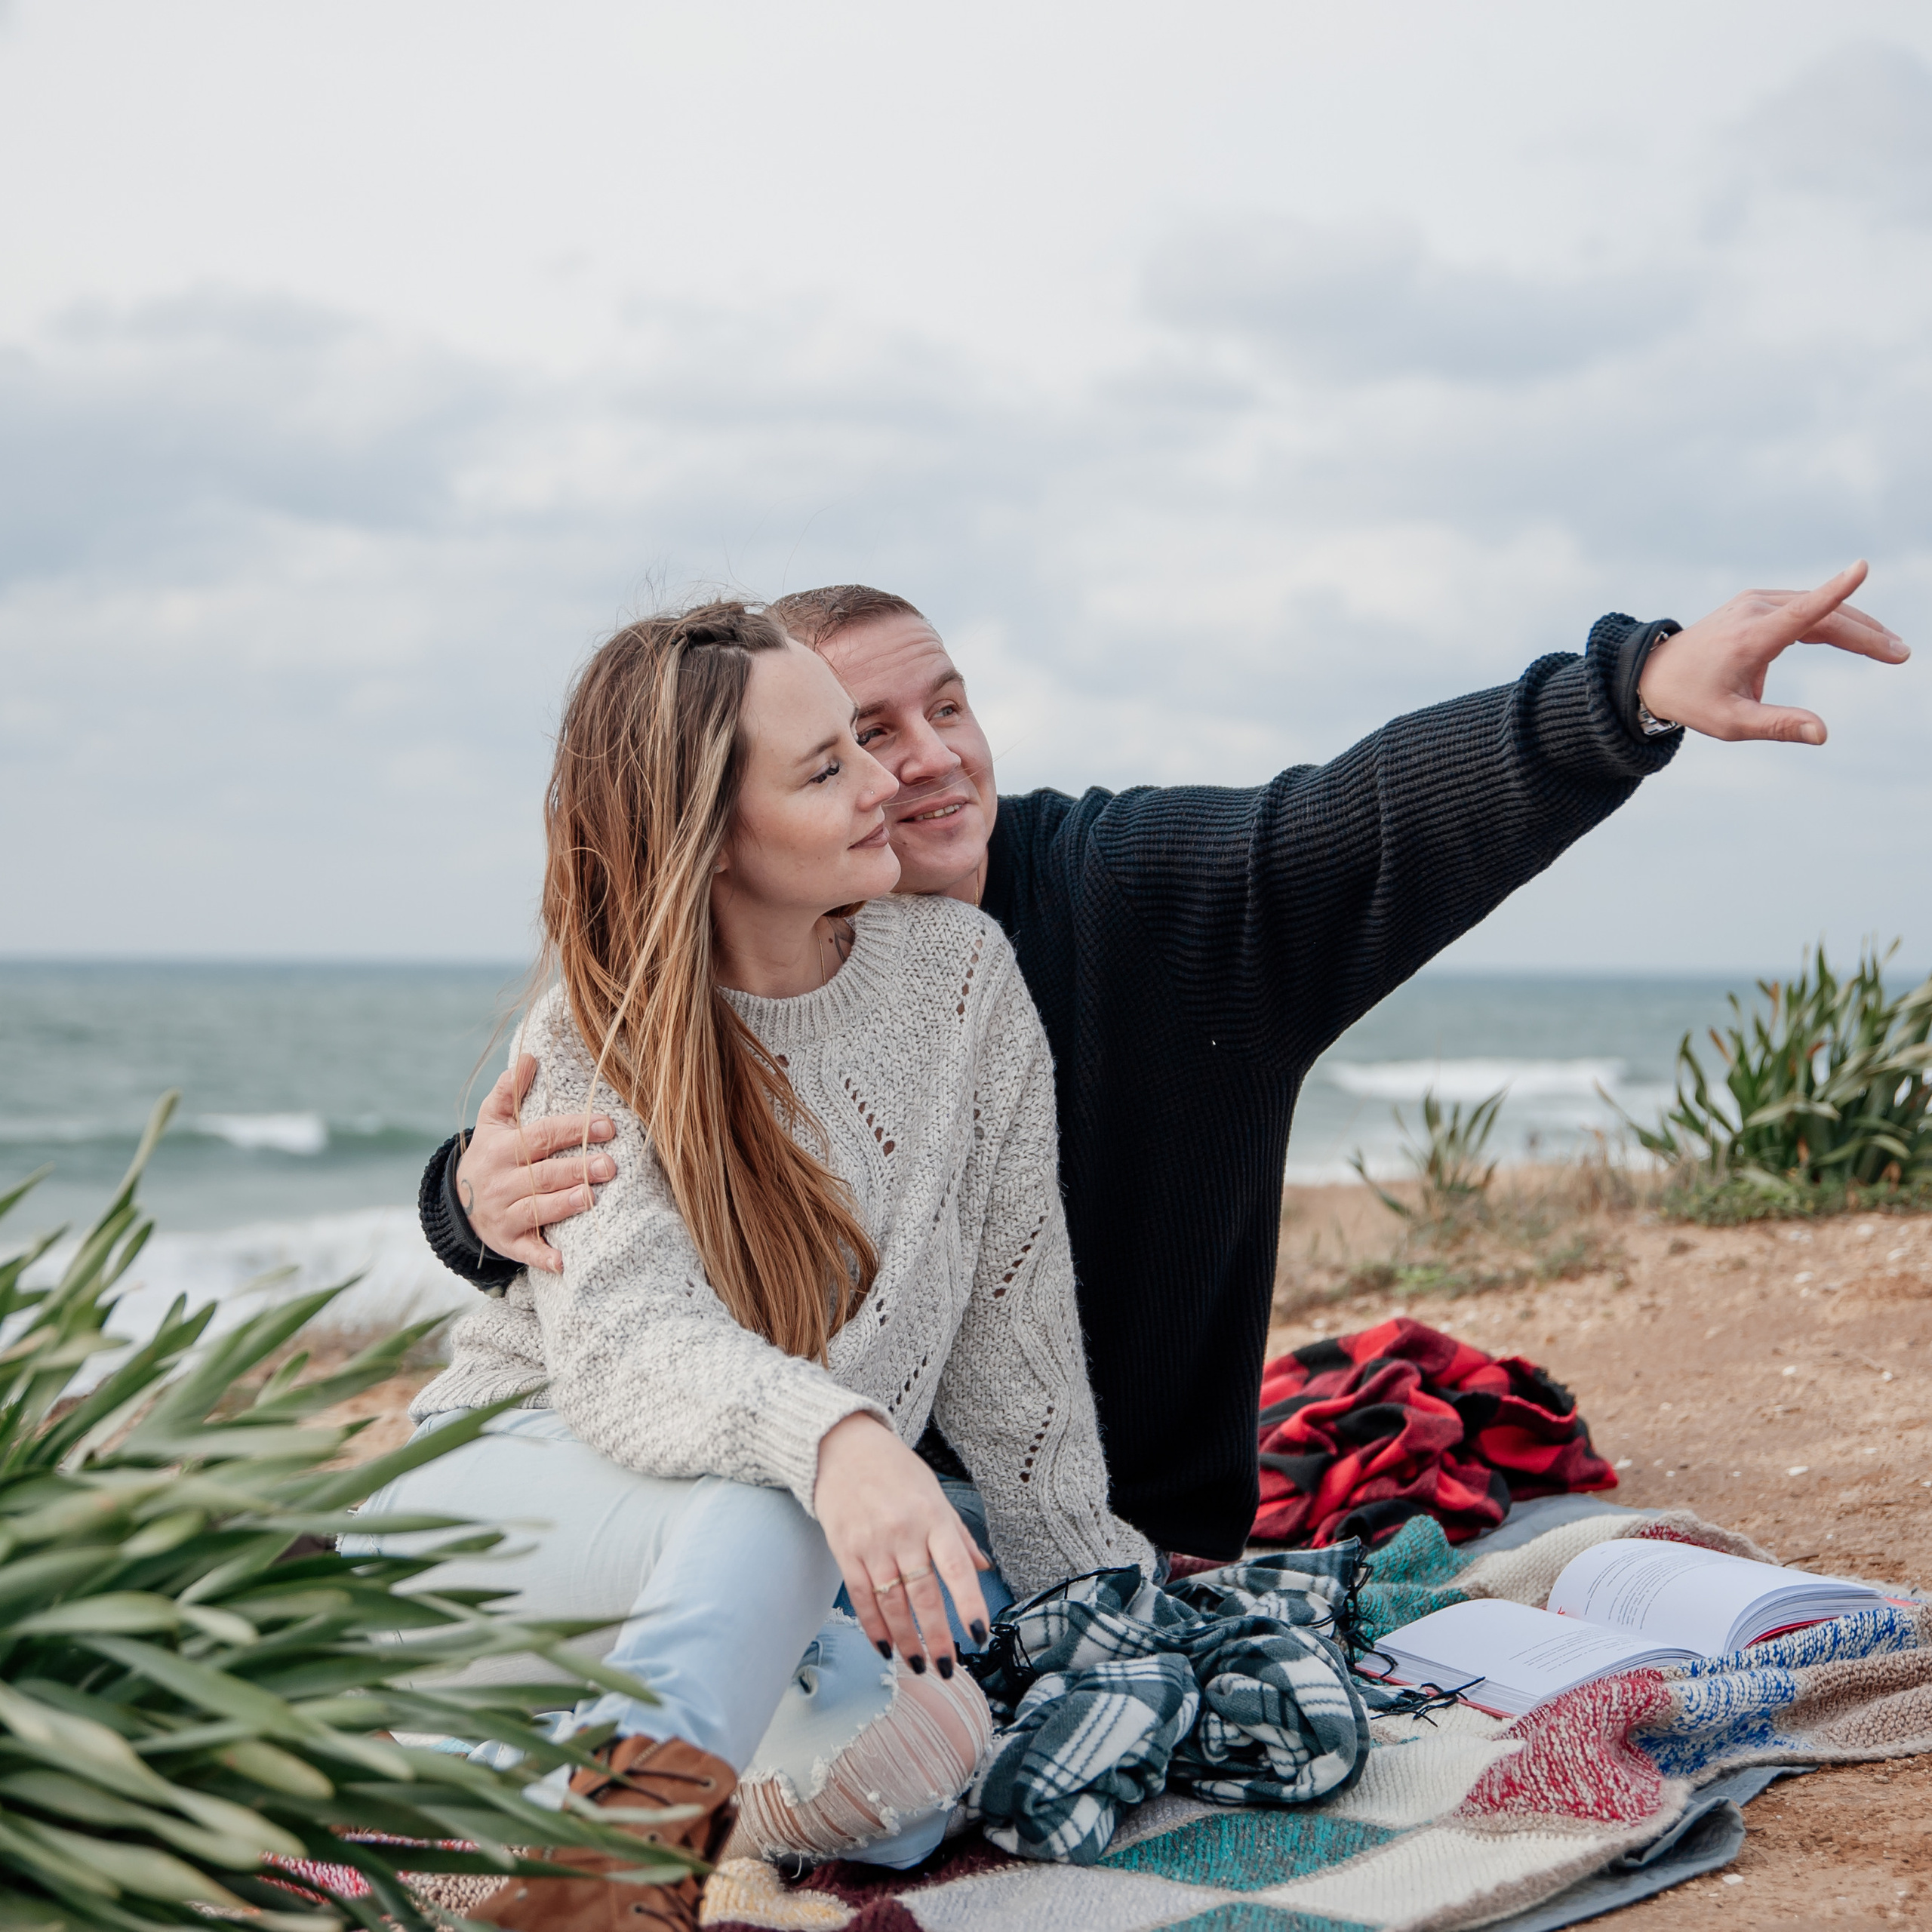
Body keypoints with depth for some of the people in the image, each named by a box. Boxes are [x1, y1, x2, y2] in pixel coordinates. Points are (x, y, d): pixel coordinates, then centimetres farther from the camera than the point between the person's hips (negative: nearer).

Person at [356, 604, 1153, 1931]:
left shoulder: (956, 966, -6)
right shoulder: (596, 1043, -13)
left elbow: (1011, 1318, 0)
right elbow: (622, 1345, -31)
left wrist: (1093, 1573, 3)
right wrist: (831, 1435, -51)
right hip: (516, 1471, -3)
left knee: (918, 1747, -29)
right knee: (761, 1515, -37)